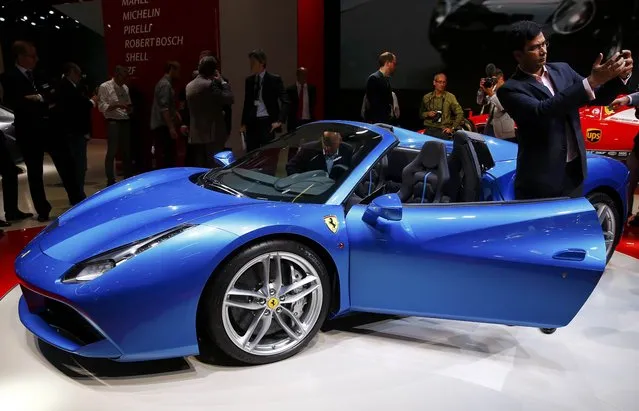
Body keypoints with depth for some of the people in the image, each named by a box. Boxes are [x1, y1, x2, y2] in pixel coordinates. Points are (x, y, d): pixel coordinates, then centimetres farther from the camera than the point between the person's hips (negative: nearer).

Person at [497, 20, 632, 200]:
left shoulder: (562, 70, 8)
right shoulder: (510, 89, -12)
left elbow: (599, 98, 12)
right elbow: (541, 111, -28)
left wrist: (620, 76, -10)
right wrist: (592, 81, -32)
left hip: (575, 172, 6)